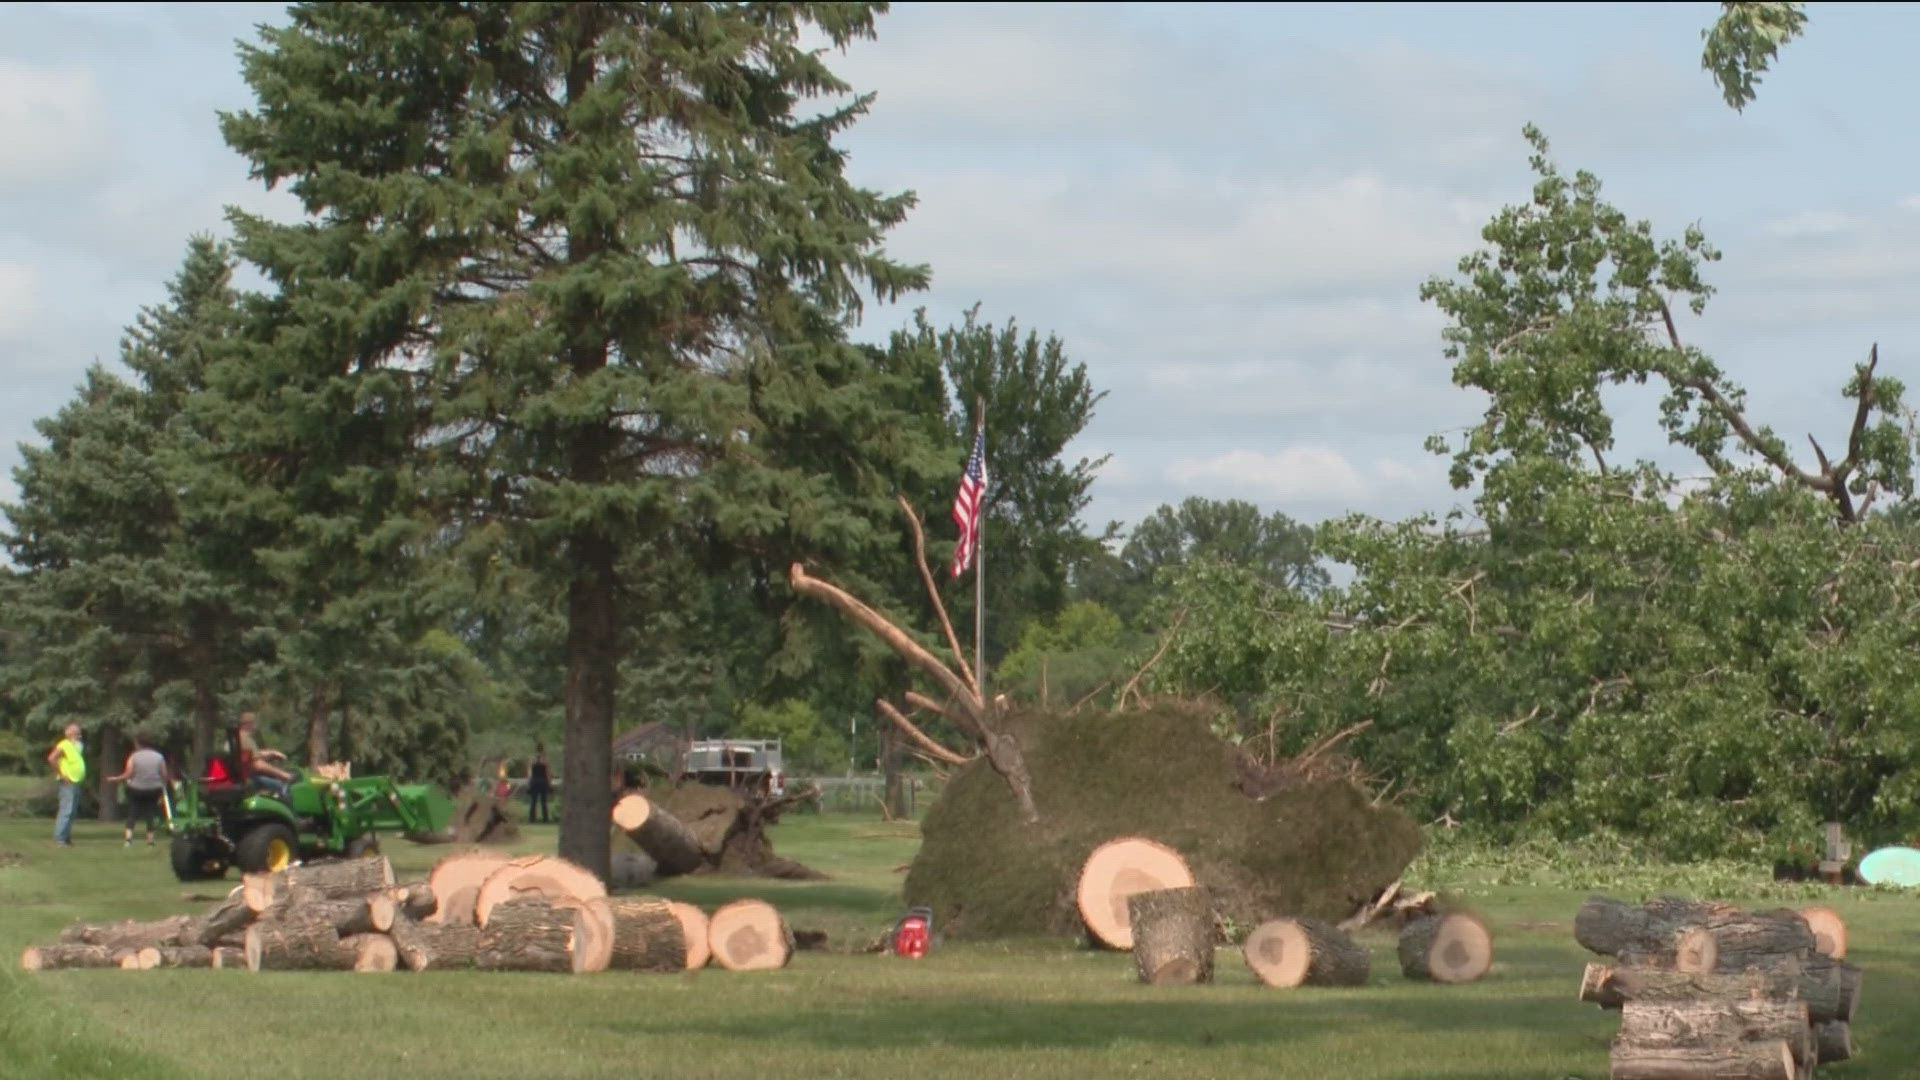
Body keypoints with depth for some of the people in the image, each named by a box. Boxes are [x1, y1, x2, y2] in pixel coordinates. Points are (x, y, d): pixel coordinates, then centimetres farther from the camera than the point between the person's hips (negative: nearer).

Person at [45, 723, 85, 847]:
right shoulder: (64, 745, -12)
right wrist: (61, 774, -19)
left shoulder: (77, 746, 16)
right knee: (66, 810, -13)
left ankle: (66, 837, 15)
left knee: (72, 811, 11)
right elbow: (51, 759, -23)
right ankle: (59, 838, -13)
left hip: (76, 782, 9)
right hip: (68, 782, -9)